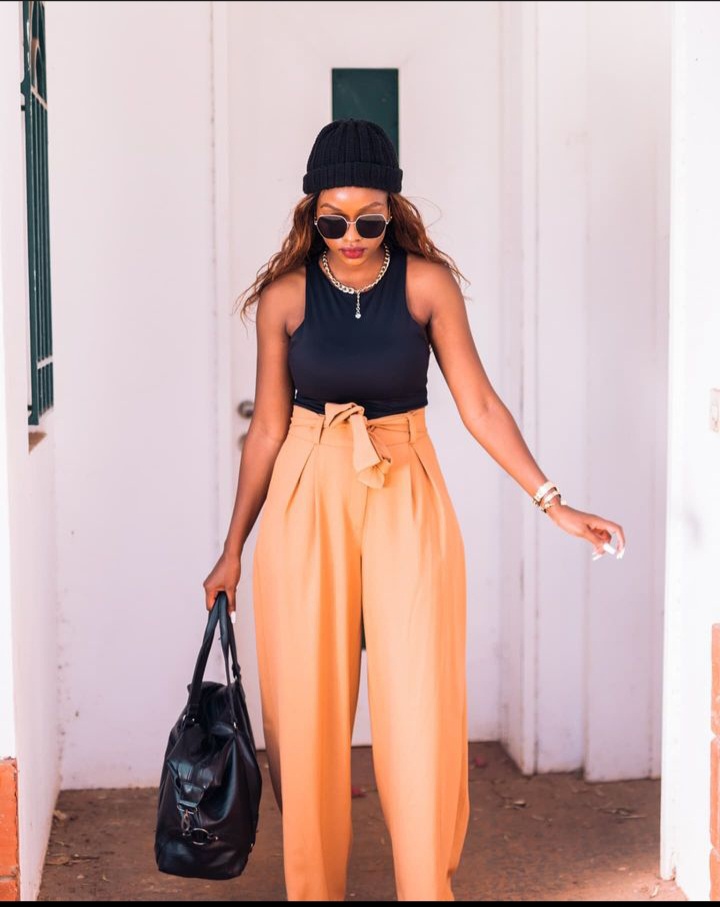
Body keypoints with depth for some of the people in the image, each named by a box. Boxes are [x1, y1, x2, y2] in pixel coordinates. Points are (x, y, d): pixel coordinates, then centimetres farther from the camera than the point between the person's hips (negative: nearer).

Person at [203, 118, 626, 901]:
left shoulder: (427, 283, -4)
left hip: (406, 496, -1)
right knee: (307, 708, 5)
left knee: (421, 706, -3)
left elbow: (479, 406, -3)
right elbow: (268, 427, 4)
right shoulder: (285, 295, -2)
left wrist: (553, 504, -8)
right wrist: (233, 550, 8)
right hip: (307, 500, 1)